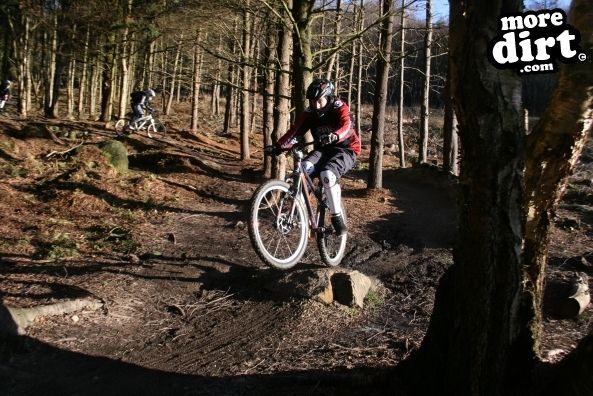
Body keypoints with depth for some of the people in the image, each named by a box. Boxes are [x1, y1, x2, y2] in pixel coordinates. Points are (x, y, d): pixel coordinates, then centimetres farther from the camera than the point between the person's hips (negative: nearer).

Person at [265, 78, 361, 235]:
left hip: (345, 149, -4)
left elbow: (346, 126, -33)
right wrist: (278, 146, -32)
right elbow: (294, 131, -14)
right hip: (322, 150, 4)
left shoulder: (340, 108, -13)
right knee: (303, 170, -27)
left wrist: (334, 136, -57)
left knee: (327, 175, -33)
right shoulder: (309, 113, -2)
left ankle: (337, 217, -18)